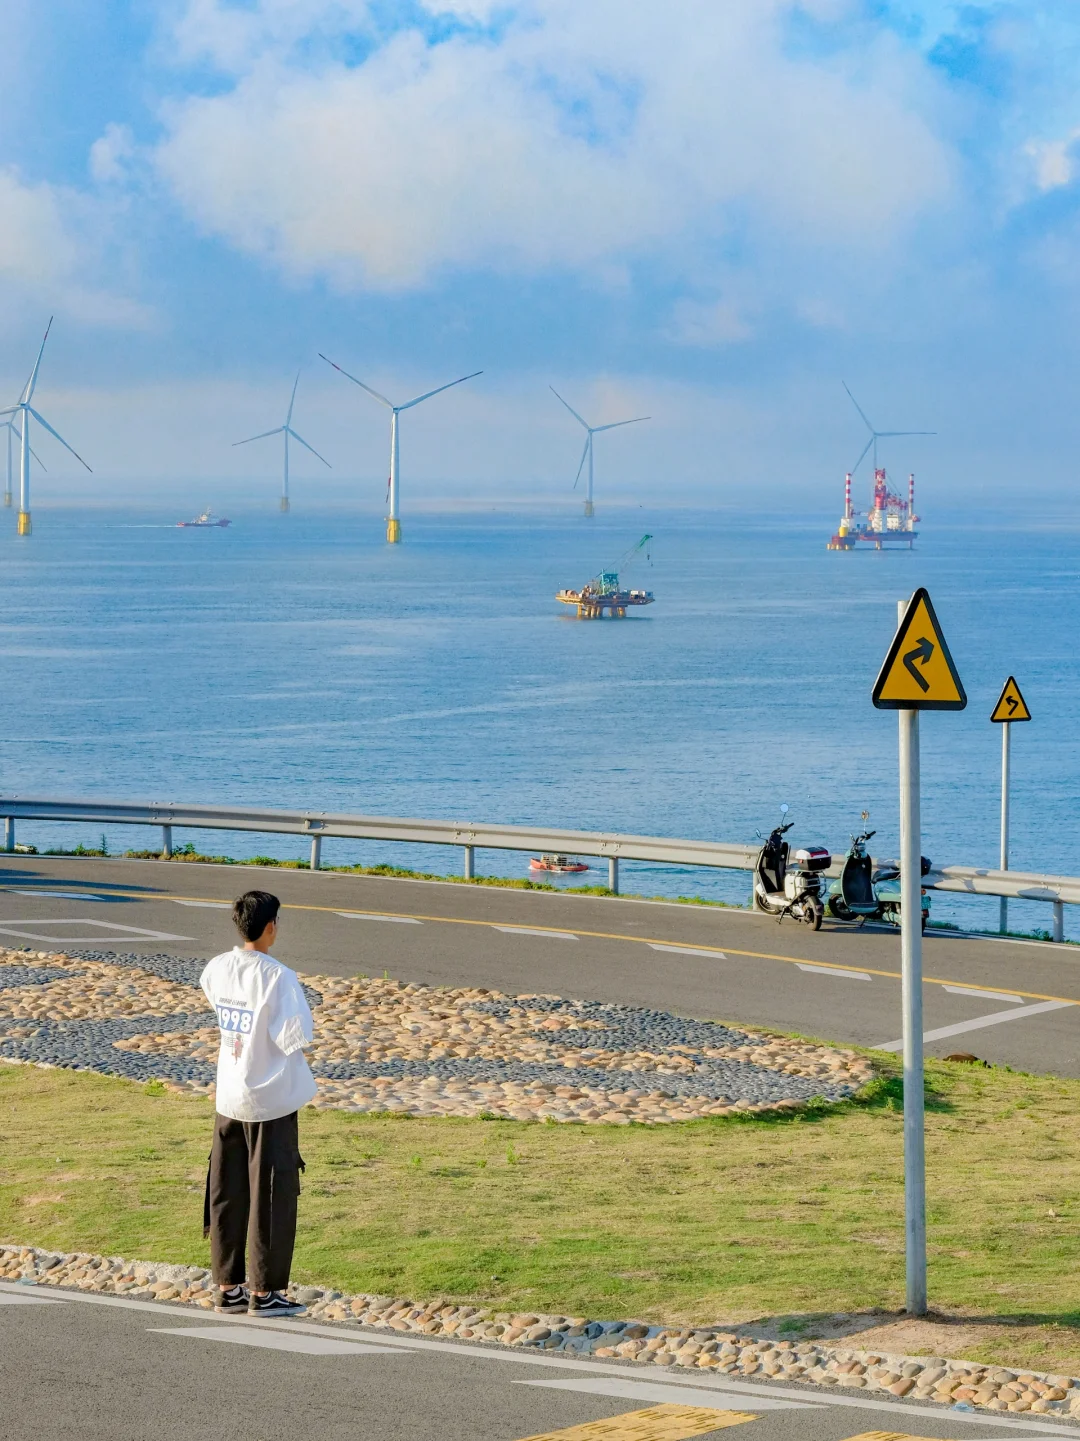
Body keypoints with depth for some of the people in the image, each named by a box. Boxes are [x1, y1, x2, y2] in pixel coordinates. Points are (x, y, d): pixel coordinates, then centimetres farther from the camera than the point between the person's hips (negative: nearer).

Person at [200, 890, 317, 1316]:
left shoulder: (218, 968, 1)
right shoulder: (278, 977, -19)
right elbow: (296, 1038, -21)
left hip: (229, 1100, 6)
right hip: (272, 1103, -6)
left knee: (227, 1195, 12)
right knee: (271, 1196, 3)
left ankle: (227, 1287, 18)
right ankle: (264, 1292, 7)